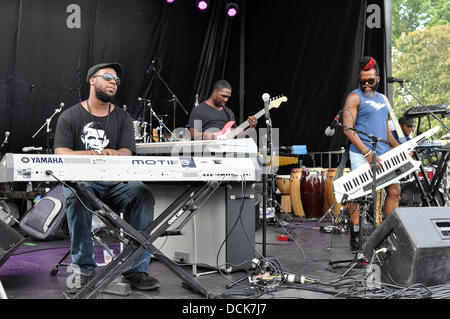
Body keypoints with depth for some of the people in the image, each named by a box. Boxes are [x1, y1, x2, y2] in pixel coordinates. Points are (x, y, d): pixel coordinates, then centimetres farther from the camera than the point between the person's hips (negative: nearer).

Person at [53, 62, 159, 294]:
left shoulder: (123, 118, 15)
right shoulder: (69, 117, 9)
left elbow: (128, 152, -1)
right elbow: (60, 152, -4)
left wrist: (114, 153, -27)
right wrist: (84, 154, -27)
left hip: (115, 183, 2)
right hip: (81, 180, -2)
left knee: (144, 196, -27)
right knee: (77, 197, -36)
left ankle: (136, 269, -21)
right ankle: (85, 271, -25)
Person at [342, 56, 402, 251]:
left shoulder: (381, 99, 18)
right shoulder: (354, 97, -4)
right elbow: (348, 129, -14)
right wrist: (368, 153, -21)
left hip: (382, 154, 7)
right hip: (361, 155, -7)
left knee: (394, 189, 5)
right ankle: (356, 234, 4)